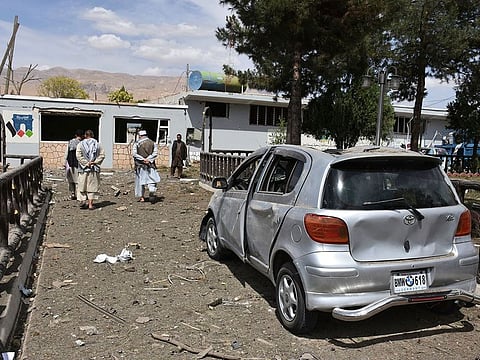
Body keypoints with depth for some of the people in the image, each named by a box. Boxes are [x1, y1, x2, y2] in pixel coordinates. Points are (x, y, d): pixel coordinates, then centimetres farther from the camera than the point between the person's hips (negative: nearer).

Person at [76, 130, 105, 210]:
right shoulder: (97, 144, 5)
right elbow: (102, 154, -4)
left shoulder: (80, 144, 1)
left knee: (83, 186, 11)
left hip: (83, 169, -1)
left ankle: (83, 200, -3)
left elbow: (78, 156, -10)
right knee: (92, 186, 5)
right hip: (94, 169, 1)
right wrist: (95, 162, -6)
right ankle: (90, 204, 4)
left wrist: (86, 163, -9)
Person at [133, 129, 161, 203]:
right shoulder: (153, 143, 6)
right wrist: (148, 159, -14)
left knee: (140, 180, 10)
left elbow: (134, 153, -11)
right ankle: (151, 194, -16)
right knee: (152, 180, 5)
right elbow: (155, 153, -7)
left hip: (140, 165, 0)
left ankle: (142, 197, 13)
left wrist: (142, 159, -15)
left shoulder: (137, 143, 1)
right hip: (150, 165, 0)